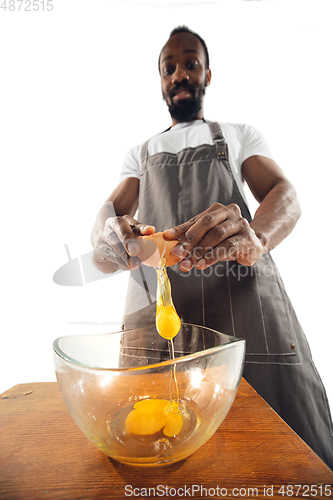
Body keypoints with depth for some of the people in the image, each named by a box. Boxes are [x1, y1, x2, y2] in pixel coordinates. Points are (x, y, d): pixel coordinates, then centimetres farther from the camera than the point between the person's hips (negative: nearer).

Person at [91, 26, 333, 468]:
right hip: (155, 306, 2)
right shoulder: (141, 152, 25)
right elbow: (111, 210, 10)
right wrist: (108, 236, -17)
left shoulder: (239, 134, 19)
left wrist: (256, 236, -24)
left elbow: (285, 195, 2)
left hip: (244, 295, 0)